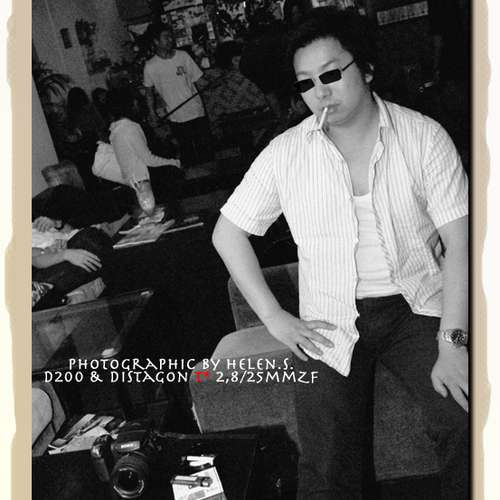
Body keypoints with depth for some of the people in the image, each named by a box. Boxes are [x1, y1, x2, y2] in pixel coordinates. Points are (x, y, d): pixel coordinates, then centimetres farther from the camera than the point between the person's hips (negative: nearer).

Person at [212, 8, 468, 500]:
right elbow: (228, 233, 7)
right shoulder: (285, 153, 0)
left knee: (468, 424, -21)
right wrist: (274, 318, 0)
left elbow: (459, 243, -5)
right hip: (331, 322, 0)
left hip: (417, 306, 0)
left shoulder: (422, 136, -3)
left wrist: (452, 343, -15)